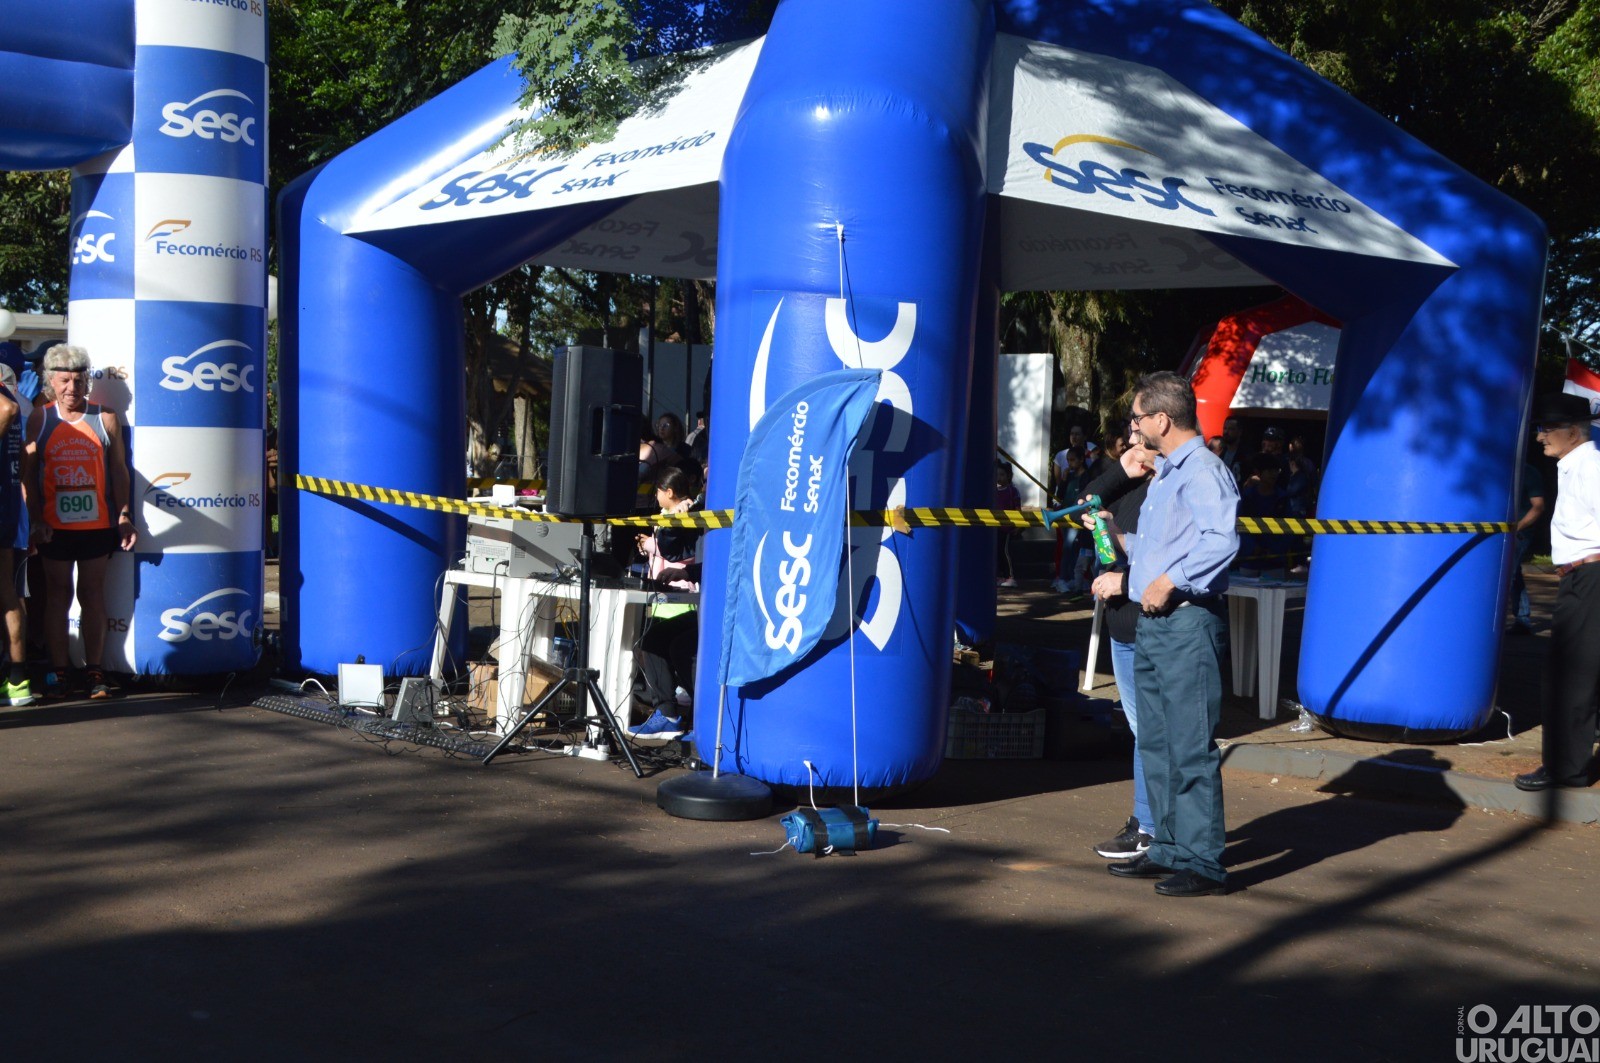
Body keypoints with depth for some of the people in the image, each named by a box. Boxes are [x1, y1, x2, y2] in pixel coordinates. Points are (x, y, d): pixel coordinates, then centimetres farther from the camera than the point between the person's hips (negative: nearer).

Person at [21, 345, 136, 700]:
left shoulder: (105, 418, 4)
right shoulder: (40, 419, 3)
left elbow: (119, 470, 7)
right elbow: (27, 473, 3)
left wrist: (124, 516, 1)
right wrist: (35, 519, -5)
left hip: (97, 525, 0)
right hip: (54, 527, 0)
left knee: (93, 596, 4)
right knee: (57, 596, 6)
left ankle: (94, 672, 9)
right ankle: (57, 672, 12)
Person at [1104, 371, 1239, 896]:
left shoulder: (1203, 472, -13)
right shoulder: (1165, 474, 20)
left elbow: (1222, 540, -27)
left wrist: (1170, 582, -25)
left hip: (1188, 623, -11)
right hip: (1152, 623, 11)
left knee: (1192, 745, -8)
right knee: (1156, 743, 14)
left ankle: (1203, 863, -3)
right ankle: (1169, 848, 23)